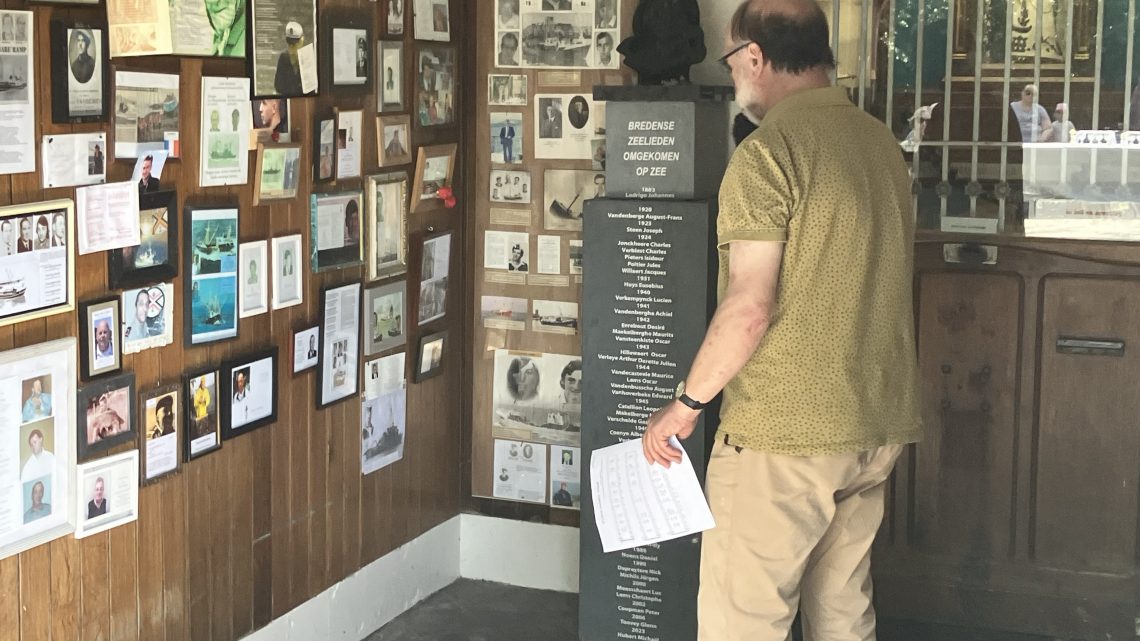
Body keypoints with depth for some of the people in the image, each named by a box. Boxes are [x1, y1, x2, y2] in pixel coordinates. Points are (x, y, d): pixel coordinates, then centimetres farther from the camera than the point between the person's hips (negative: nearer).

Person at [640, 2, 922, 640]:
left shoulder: (769, 151, -14)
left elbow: (749, 307, -19)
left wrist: (685, 403, -8)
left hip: (784, 429, -8)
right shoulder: (882, 142, 10)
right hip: (877, 424, 8)